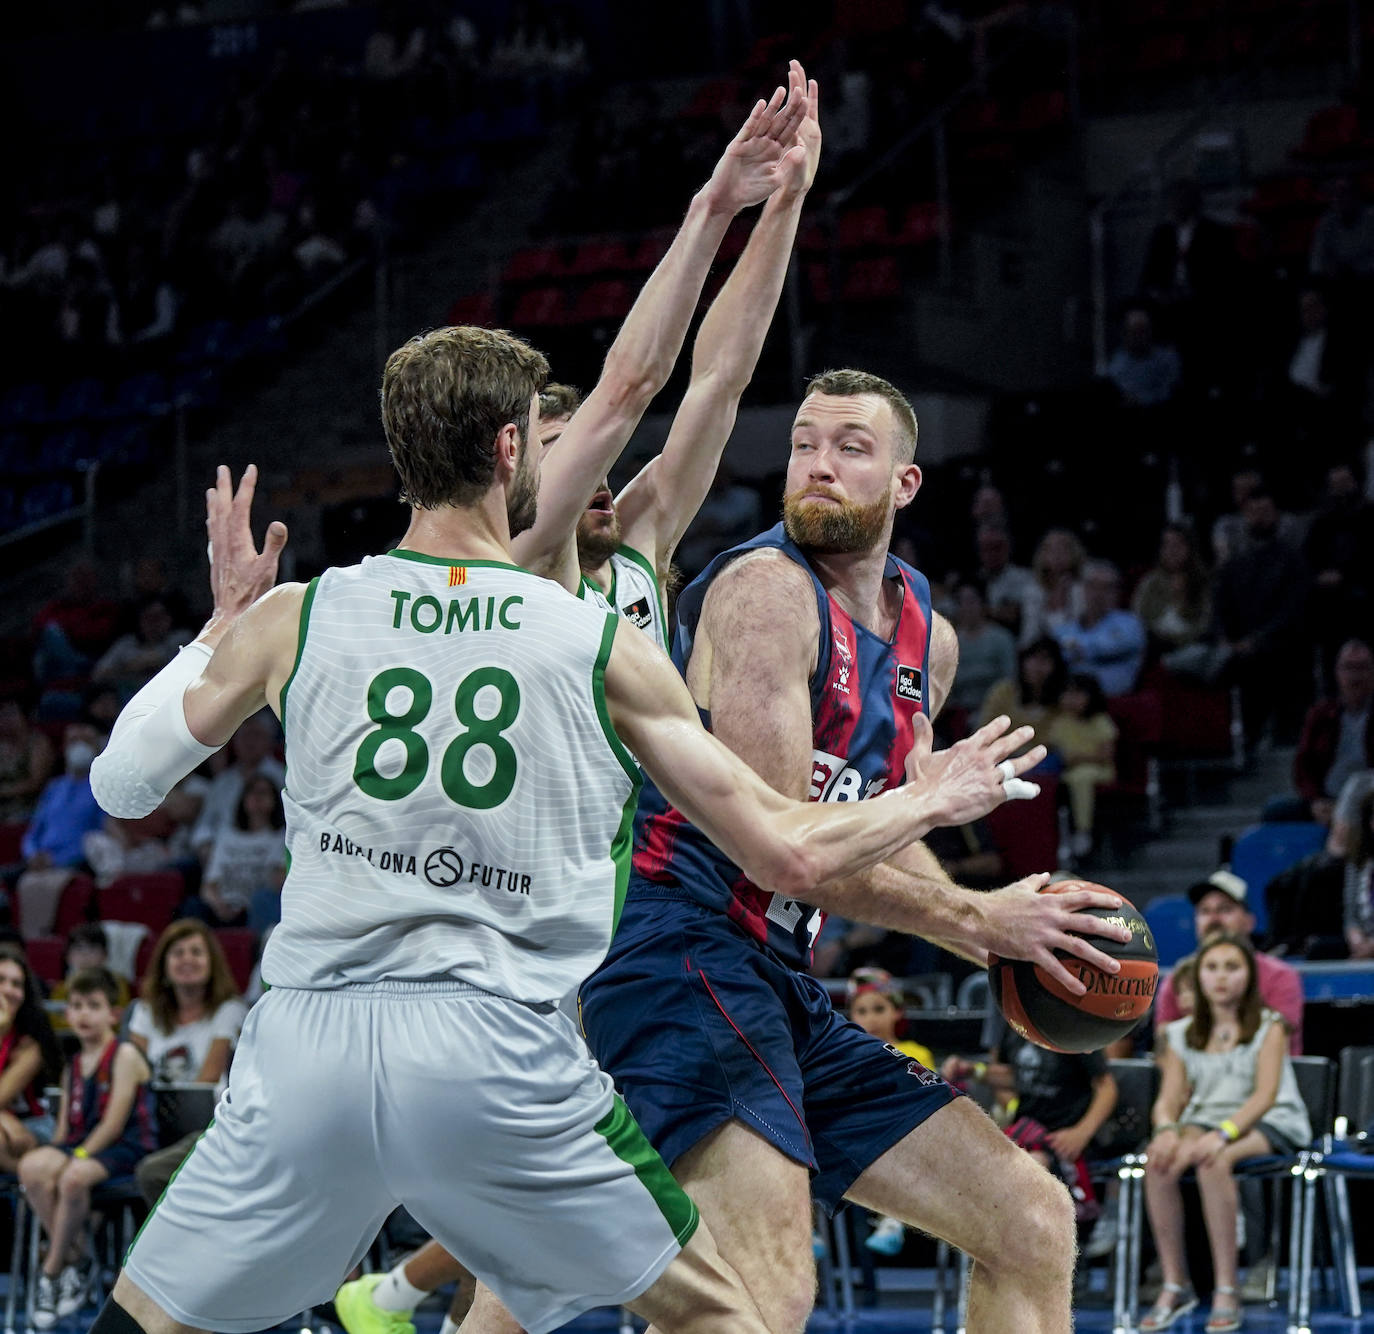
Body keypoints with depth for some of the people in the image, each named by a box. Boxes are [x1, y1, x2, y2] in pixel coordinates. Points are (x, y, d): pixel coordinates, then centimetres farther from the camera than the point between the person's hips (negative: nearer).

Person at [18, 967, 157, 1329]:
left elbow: (114, 1122, -12)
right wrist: (53, 1158, -4)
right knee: (32, 1167, -25)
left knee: (74, 1176, -36)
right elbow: (65, 1127, 15)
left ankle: (52, 1271, -19)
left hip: (125, 1148, -6)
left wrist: (79, 1155, -17)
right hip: (81, 1144, 6)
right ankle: (77, 1262, -16)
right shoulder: (74, 1066, 17)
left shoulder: (125, 1056, -4)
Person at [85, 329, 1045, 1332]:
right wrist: (929, 803, 26)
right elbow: (788, 854, 7)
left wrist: (224, 622, 30)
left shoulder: (290, 619, 5)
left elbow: (121, 782, 17)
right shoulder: (605, 647, 3)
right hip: (502, 1052, -1)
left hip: (308, 1037, 1)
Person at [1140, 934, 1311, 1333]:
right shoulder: (1182, 1034, 14)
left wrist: (1223, 1134, -29)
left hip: (1267, 1126, -4)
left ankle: (1226, 1291, -34)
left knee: (1213, 1161, -38)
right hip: (1204, 1119, 4)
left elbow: (1265, 1094, -12)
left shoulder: (1269, 1027, 1)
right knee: (1158, 1162, -31)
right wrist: (1166, 1130, -21)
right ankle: (1174, 1286, -21)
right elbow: (1168, 1098, 5)